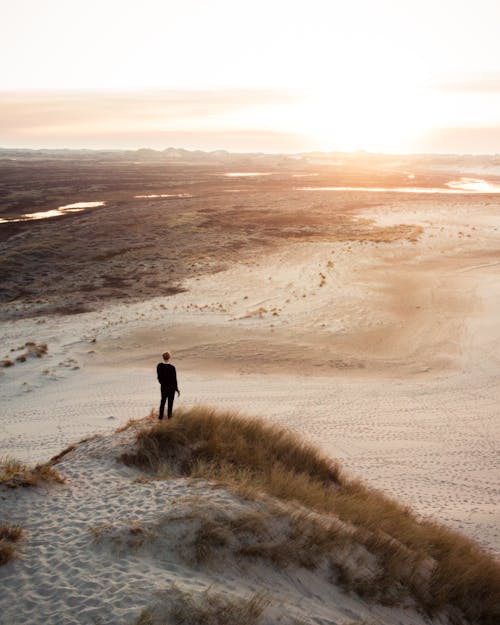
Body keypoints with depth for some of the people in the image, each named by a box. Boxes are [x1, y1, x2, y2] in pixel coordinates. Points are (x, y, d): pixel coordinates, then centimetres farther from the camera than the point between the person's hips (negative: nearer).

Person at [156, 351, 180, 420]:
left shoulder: (159, 366, -14)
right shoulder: (172, 368, -26)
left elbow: (158, 376, 1)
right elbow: (174, 379, -19)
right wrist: (177, 389, -7)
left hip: (163, 386, 4)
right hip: (171, 387, -4)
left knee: (163, 400, 22)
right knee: (170, 401, 15)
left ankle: (160, 416, 25)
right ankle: (169, 415, 27)